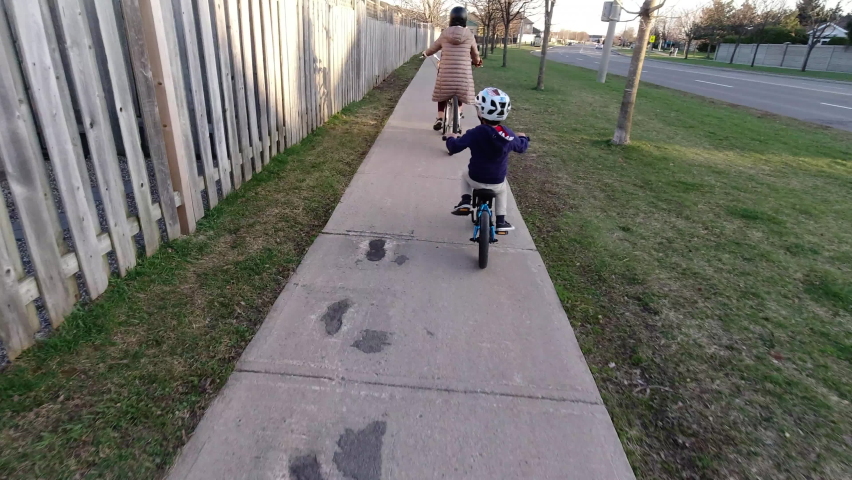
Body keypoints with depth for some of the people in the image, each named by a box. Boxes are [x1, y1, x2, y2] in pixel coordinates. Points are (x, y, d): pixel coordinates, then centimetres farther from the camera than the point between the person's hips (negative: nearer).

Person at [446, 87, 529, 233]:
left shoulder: (474, 133, -19)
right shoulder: (509, 134, -8)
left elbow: (455, 147, -15)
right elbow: (521, 147, 10)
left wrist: (451, 138, 9)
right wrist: (523, 138, 34)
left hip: (476, 180, -1)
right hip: (497, 183, 2)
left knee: (465, 176, 32)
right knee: (502, 190, 35)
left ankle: (465, 202, 15)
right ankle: (501, 222, 28)